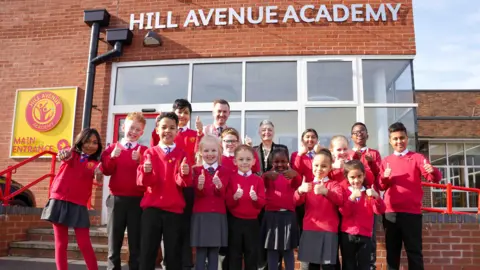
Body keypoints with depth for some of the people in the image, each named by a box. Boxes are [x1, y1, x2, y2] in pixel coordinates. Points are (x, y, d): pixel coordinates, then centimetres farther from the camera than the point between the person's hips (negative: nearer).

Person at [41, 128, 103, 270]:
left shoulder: (95, 163, 5)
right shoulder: (71, 154, 4)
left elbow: (98, 180, -14)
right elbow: (65, 155, -20)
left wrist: (98, 175, -38)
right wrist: (64, 154, -45)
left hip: (78, 205, 0)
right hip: (59, 201, 0)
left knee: (84, 244, -1)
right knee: (61, 243, 5)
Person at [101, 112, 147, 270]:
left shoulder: (144, 151, 2)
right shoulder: (112, 148, 7)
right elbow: (106, 171, -3)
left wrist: (139, 161, -25)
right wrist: (112, 157, -19)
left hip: (137, 200, -1)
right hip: (117, 199, 2)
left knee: (136, 242, 6)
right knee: (114, 241, 10)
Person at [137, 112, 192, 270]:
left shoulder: (181, 154, 3)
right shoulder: (150, 153, 5)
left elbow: (185, 183, -7)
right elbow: (143, 181, -5)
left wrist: (184, 174, -29)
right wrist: (146, 172, -27)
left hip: (174, 209, 0)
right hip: (151, 208, 0)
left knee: (174, 254, 6)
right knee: (147, 252, 3)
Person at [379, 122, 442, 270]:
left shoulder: (417, 158, 4)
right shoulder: (386, 161, 11)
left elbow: (435, 178, -5)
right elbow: (381, 186, 8)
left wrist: (433, 171, -27)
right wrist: (384, 178, -13)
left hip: (412, 212, -2)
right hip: (390, 212, 3)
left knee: (414, 252, 1)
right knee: (392, 251, 9)